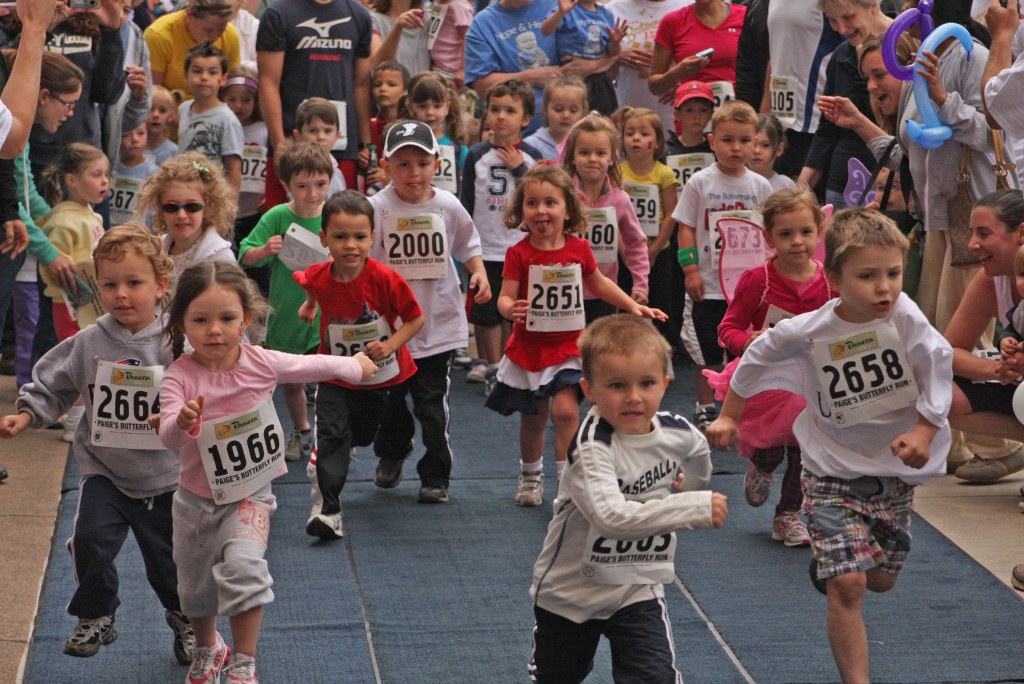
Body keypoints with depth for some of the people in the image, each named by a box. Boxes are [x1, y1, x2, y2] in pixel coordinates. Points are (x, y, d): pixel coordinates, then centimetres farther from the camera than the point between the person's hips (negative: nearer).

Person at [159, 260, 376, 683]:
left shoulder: (261, 363, -14)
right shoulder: (179, 377, -20)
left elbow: (312, 366, 4)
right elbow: (168, 437, -33)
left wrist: (355, 367, 20)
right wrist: (182, 422, -56)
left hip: (250, 494, -1)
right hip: (197, 498, 1)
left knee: (243, 566, -26)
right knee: (196, 585, 18)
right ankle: (207, 648, 49)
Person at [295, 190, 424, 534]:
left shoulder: (386, 279, -27)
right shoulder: (316, 278, -19)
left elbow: (416, 318, -18)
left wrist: (390, 345, -29)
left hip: (382, 373, 0)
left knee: (363, 434, 21)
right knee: (331, 434, -17)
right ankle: (326, 508, -13)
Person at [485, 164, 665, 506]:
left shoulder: (579, 248, -2)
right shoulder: (519, 253, -10)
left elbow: (598, 283, 16)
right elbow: (505, 297, -15)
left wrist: (632, 305, 12)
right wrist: (511, 309, -38)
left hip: (568, 347, 0)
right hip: (528, 347, 0)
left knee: (565, 410, -19)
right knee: (533, 419, 14)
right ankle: (530, 476, 37)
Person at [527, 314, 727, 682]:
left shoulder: (677, 432, -10)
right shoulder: (591, 446, -28)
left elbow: (698, 456, 17)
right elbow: (611, 517, -43)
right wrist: (697, 508, -40)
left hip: (638, 589, 3)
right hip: (571, 591, -3)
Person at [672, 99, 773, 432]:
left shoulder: (760, 186, 3)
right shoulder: (700, 183, -4)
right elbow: (686, 228, -2)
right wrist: (691, 270, -8)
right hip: (708, 285, -2)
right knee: (705, 351, 6)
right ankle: (705, 408, 20)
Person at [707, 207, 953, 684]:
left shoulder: (904, 315, -19)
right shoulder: (805, 332, -18)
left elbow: (939, 370, -10)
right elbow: (755, 361, 1)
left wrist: (924, 432, -19)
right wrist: (728, 416, 9)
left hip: (896, 470, 3)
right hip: (834, 470, -2)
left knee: (881, 580, 18)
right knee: (847, 584, -15)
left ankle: (828, 559, 51)